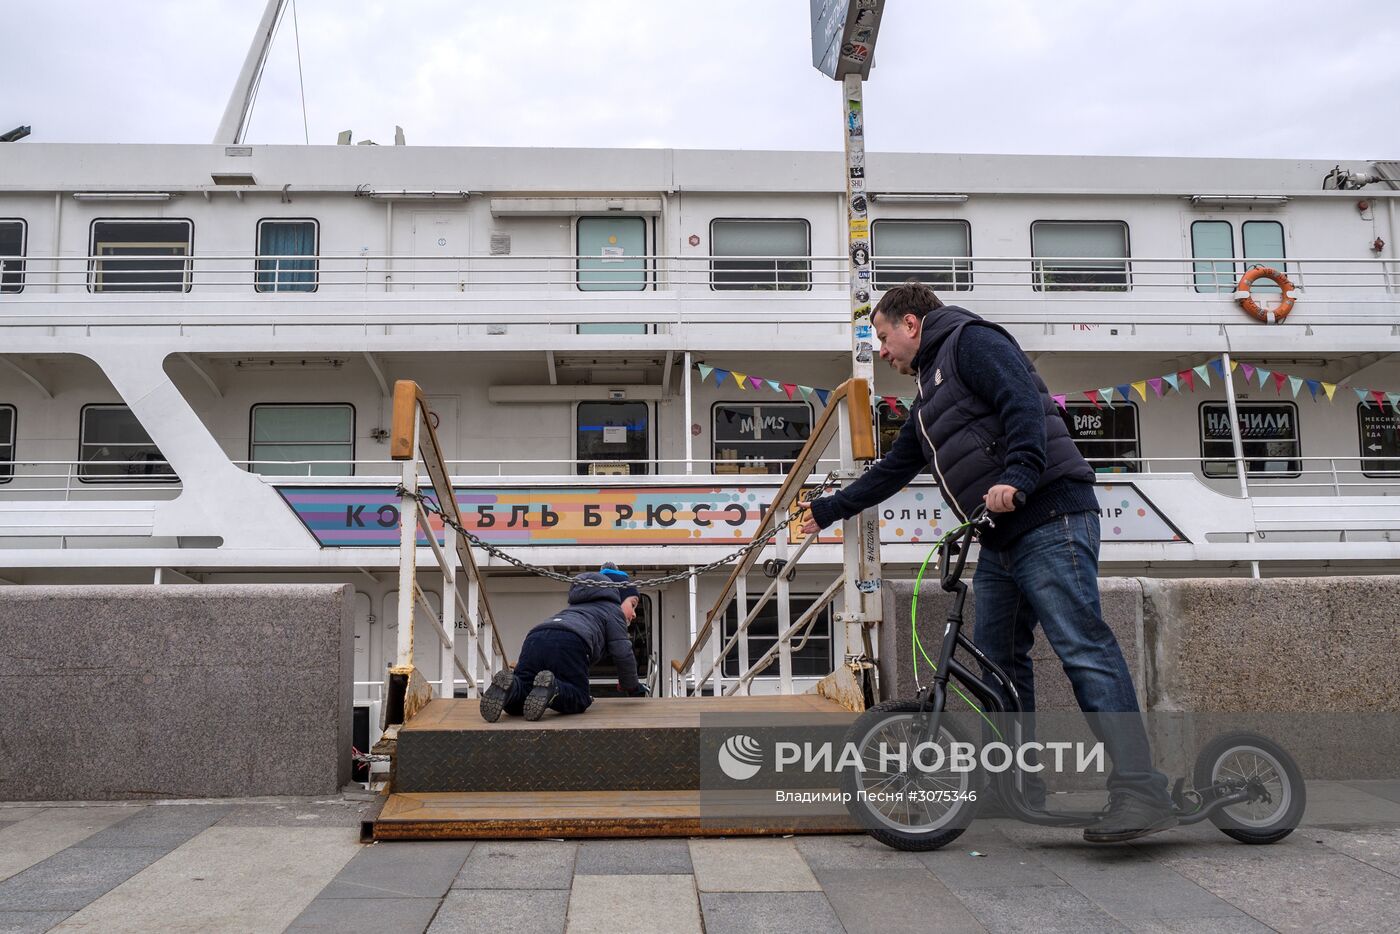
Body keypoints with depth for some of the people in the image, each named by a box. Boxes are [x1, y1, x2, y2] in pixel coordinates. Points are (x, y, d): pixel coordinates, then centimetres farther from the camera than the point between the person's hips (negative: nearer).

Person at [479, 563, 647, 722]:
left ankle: (511, 687, -27)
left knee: (515, 705, 6)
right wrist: (634, 689, 27)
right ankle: (552, 688, -25)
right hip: (570, 642, -6)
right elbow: (622, 654, 12)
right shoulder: (613, 610, 24)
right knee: (578, 700, 5)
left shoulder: (577, 606, 47)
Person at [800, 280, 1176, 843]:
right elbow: (891, 471, 34)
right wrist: (825, 511, 37)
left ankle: (1140, 793, -18)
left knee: (1082, 648, -16)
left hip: (1050, 519, -10)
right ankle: (1019, 784, 17)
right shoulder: (929, 397, 28)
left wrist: (1017, 476, -31)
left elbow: (1023, 402, -17)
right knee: (997, 659, 9)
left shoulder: (971, 341, 0)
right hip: (1001, 540, 10)